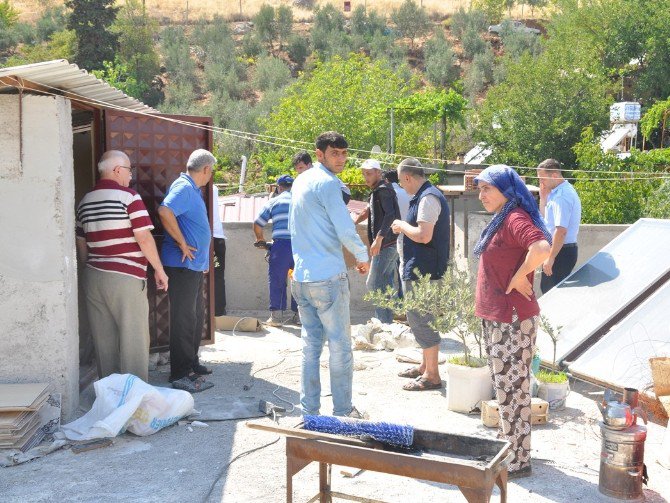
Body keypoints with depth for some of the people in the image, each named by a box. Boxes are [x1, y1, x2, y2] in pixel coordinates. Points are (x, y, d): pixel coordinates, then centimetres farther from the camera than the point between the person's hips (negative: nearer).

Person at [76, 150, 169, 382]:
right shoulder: (128, 197, -9)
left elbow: (81, 244, 18)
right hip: (125, 278, -7)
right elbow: (144, 238, -14)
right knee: (134, 339, 1)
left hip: (93, 277, 7)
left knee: (103, 339, 12)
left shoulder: (85, 201, 12)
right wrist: (159, 270, -5)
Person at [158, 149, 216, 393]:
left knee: (196, 315, 18)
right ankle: (181, 375, 0)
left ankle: (192, 363, 31)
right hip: (183, 264, -10)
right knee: (184, 318, -6)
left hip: (195, 264, 10)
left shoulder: (192, 189, 16)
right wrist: (182, 244, -24)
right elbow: (165, 211, -32)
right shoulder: (183, 187, -15)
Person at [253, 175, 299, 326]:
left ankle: (276, 316, 6)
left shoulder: (274, 202, 9)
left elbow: (257, 224, 9)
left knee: (277, 280, 7)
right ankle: (299, 315, 15)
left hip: (281, 244, -2)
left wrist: (260, 240, 25)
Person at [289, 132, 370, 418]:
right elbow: (346, 230, -15)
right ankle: (342, 411, 9)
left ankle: (309, 411, 15)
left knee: (311, 344, 12)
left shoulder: (300, 181, 15)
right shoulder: (327, 183, -11)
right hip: (328, 276, -8)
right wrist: (363, 257, 1)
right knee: (340, 345, 2)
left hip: (300, 276, 8)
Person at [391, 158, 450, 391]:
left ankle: (432, 375, 5)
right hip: (418, 269, 11)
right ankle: (425, 366, 32)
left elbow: (423, 236, -27)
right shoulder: (425, 195, 14)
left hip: (422, 271, -11)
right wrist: (404, 228, 12)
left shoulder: (428, 198, -18)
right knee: (421, 319, 19)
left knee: (421, 320, -4)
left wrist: (403, 226, -12)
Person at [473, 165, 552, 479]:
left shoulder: (515, 219, -18)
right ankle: (507, 442, 32)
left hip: (512, 319, -10)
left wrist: (519, 278, -22)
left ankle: (518, 459, 8)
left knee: (512, 387, -2)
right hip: (495, 317, 10)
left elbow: (542, 249, -36)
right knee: (504, 385, 19)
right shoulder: (501, 220, 14)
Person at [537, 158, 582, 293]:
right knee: (546, 288, 17)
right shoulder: (563, 190, 12)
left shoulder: (562, 196, -20)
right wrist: (543, 198, 5)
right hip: (564, 250, 10)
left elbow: (561, 231, -26)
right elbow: (545, 217, 20)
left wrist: (550, 258, -24)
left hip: (561, 252, -10)